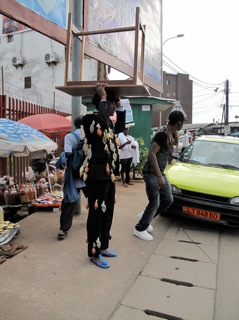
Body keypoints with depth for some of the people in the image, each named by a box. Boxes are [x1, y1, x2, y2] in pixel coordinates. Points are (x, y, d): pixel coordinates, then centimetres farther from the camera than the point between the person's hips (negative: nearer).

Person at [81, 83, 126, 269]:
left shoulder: (108, 122, 14)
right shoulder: (90, 119, -12)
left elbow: (121, 127, 31)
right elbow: (102, 121, -33)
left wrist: (119, 103, 22)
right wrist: (103, 97, -18)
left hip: (109, 175, 10)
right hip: (97, 175, -9)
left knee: (108, 213, 17)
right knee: (97, 214, 1)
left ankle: (103, 247, 33)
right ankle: (94, 254, 17)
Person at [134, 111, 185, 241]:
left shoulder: (171, 134, 8)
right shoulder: (162, 134, -19)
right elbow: (151, 154, -25)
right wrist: (159, 176, -28)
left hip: (160, 172, 9)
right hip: (151, 173, -9)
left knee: (168, 200, 10)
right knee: (155, 203, -3)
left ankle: (145, 216, 29)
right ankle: (140, 229, 15)